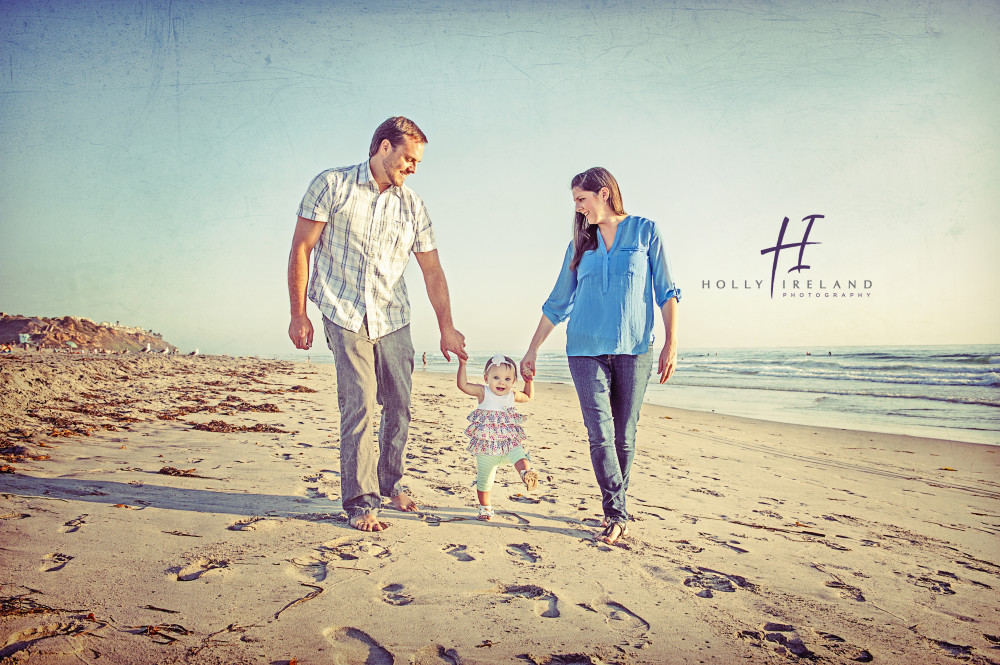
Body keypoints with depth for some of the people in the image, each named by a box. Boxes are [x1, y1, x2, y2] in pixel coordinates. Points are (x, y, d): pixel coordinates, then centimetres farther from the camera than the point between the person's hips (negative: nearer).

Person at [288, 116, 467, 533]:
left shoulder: (412, 206, 7)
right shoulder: (332, 185, -3)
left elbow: (432, 270, 9)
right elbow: (301, 249, -3)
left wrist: (446, 327, 6)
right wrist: (298, 315, -6)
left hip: (393, 319, 4)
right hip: (344, 315, -4)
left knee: (399, 406, 6)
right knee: (359, 405, -11)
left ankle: (390, 484, 27)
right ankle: (360, 502, 2)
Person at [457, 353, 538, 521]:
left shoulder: (513, 395, 6)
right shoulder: (483, 392, -5)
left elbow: (528, 396, 25)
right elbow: (463, 385, -15)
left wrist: (529, 381, 9)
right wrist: (462, 365, -22)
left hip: (509, 443, 2)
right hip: (486, 446, -2)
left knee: (519, 455, -31)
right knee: (484, 479, 7)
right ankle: (485, 507, 24)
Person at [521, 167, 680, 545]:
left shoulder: (645, 232, 6)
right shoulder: (579, 246, 14)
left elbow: (666, 292, 3)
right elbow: (557, 304, 17)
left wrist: (671, 344, -5)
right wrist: (532, 350, 15)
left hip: (634, 348, -2)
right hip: (586, 349, 2)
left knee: (624, 435, 3)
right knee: (600, 433, -8)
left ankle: (613, 511, 17)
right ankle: (617, 513, -1)